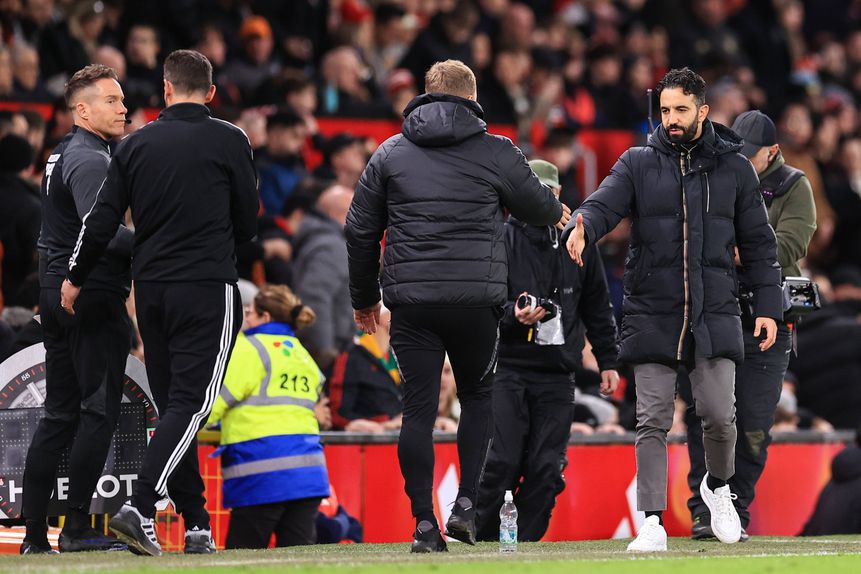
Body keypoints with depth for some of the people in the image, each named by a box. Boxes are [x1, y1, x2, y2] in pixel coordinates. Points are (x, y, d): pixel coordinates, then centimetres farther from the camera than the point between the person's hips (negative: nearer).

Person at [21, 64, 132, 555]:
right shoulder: (90, 160, -13)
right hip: (94, 294, -10)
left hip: (57, 290, 10)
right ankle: (78, 528, -9)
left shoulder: (63, 155, 19)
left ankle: (35, 532, 11)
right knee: (100, 409, -8)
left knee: (61, 415, 11)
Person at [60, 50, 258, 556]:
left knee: (173, 403, 11)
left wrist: (76, 279, 19)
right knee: (191, 401, -7)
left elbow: (101, 221, 5)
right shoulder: (229, 140, -3)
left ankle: (197, 526, 10)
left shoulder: (137, 144, 5)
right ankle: (141, 507, -22)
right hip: (208, 287, -4)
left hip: (151, 287, 4)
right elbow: (248, 224, 2)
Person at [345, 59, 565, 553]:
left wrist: (365, 296, 21)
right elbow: (539, 207, 15)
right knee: (479, 396, 16)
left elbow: (360, 230, 10)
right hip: (478, 298, -1)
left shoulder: (391, 153, 9)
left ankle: (425, 524, -2)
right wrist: (557, 212, 39)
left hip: (411, 301, 1)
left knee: (419, 409, 2)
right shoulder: (496, 152, 2)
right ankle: (467, 504, 4)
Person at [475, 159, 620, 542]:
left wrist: (607, 361, 17)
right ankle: (481, 539, -1)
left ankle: (527, 540, 5)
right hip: (508, 369, -3)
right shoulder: (501, 241, 1)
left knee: (545, 467, -2)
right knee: (502, 461, -11)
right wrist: (512, 314, -23)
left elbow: (597, 307, 21)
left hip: (557, 374, 3)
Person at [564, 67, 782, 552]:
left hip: (715, 316, 0)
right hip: (652, 317, 0)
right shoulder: (638, 164, 6)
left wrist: (768, 306, 4)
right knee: (653, 421, -3)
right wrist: (583, 228, -33)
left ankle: (718, 486, 25)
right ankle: (653, 524, 1)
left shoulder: (734, 168, 8)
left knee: (720, 415, -5)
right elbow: (605, 204, -9)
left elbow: (758, 243, 11)